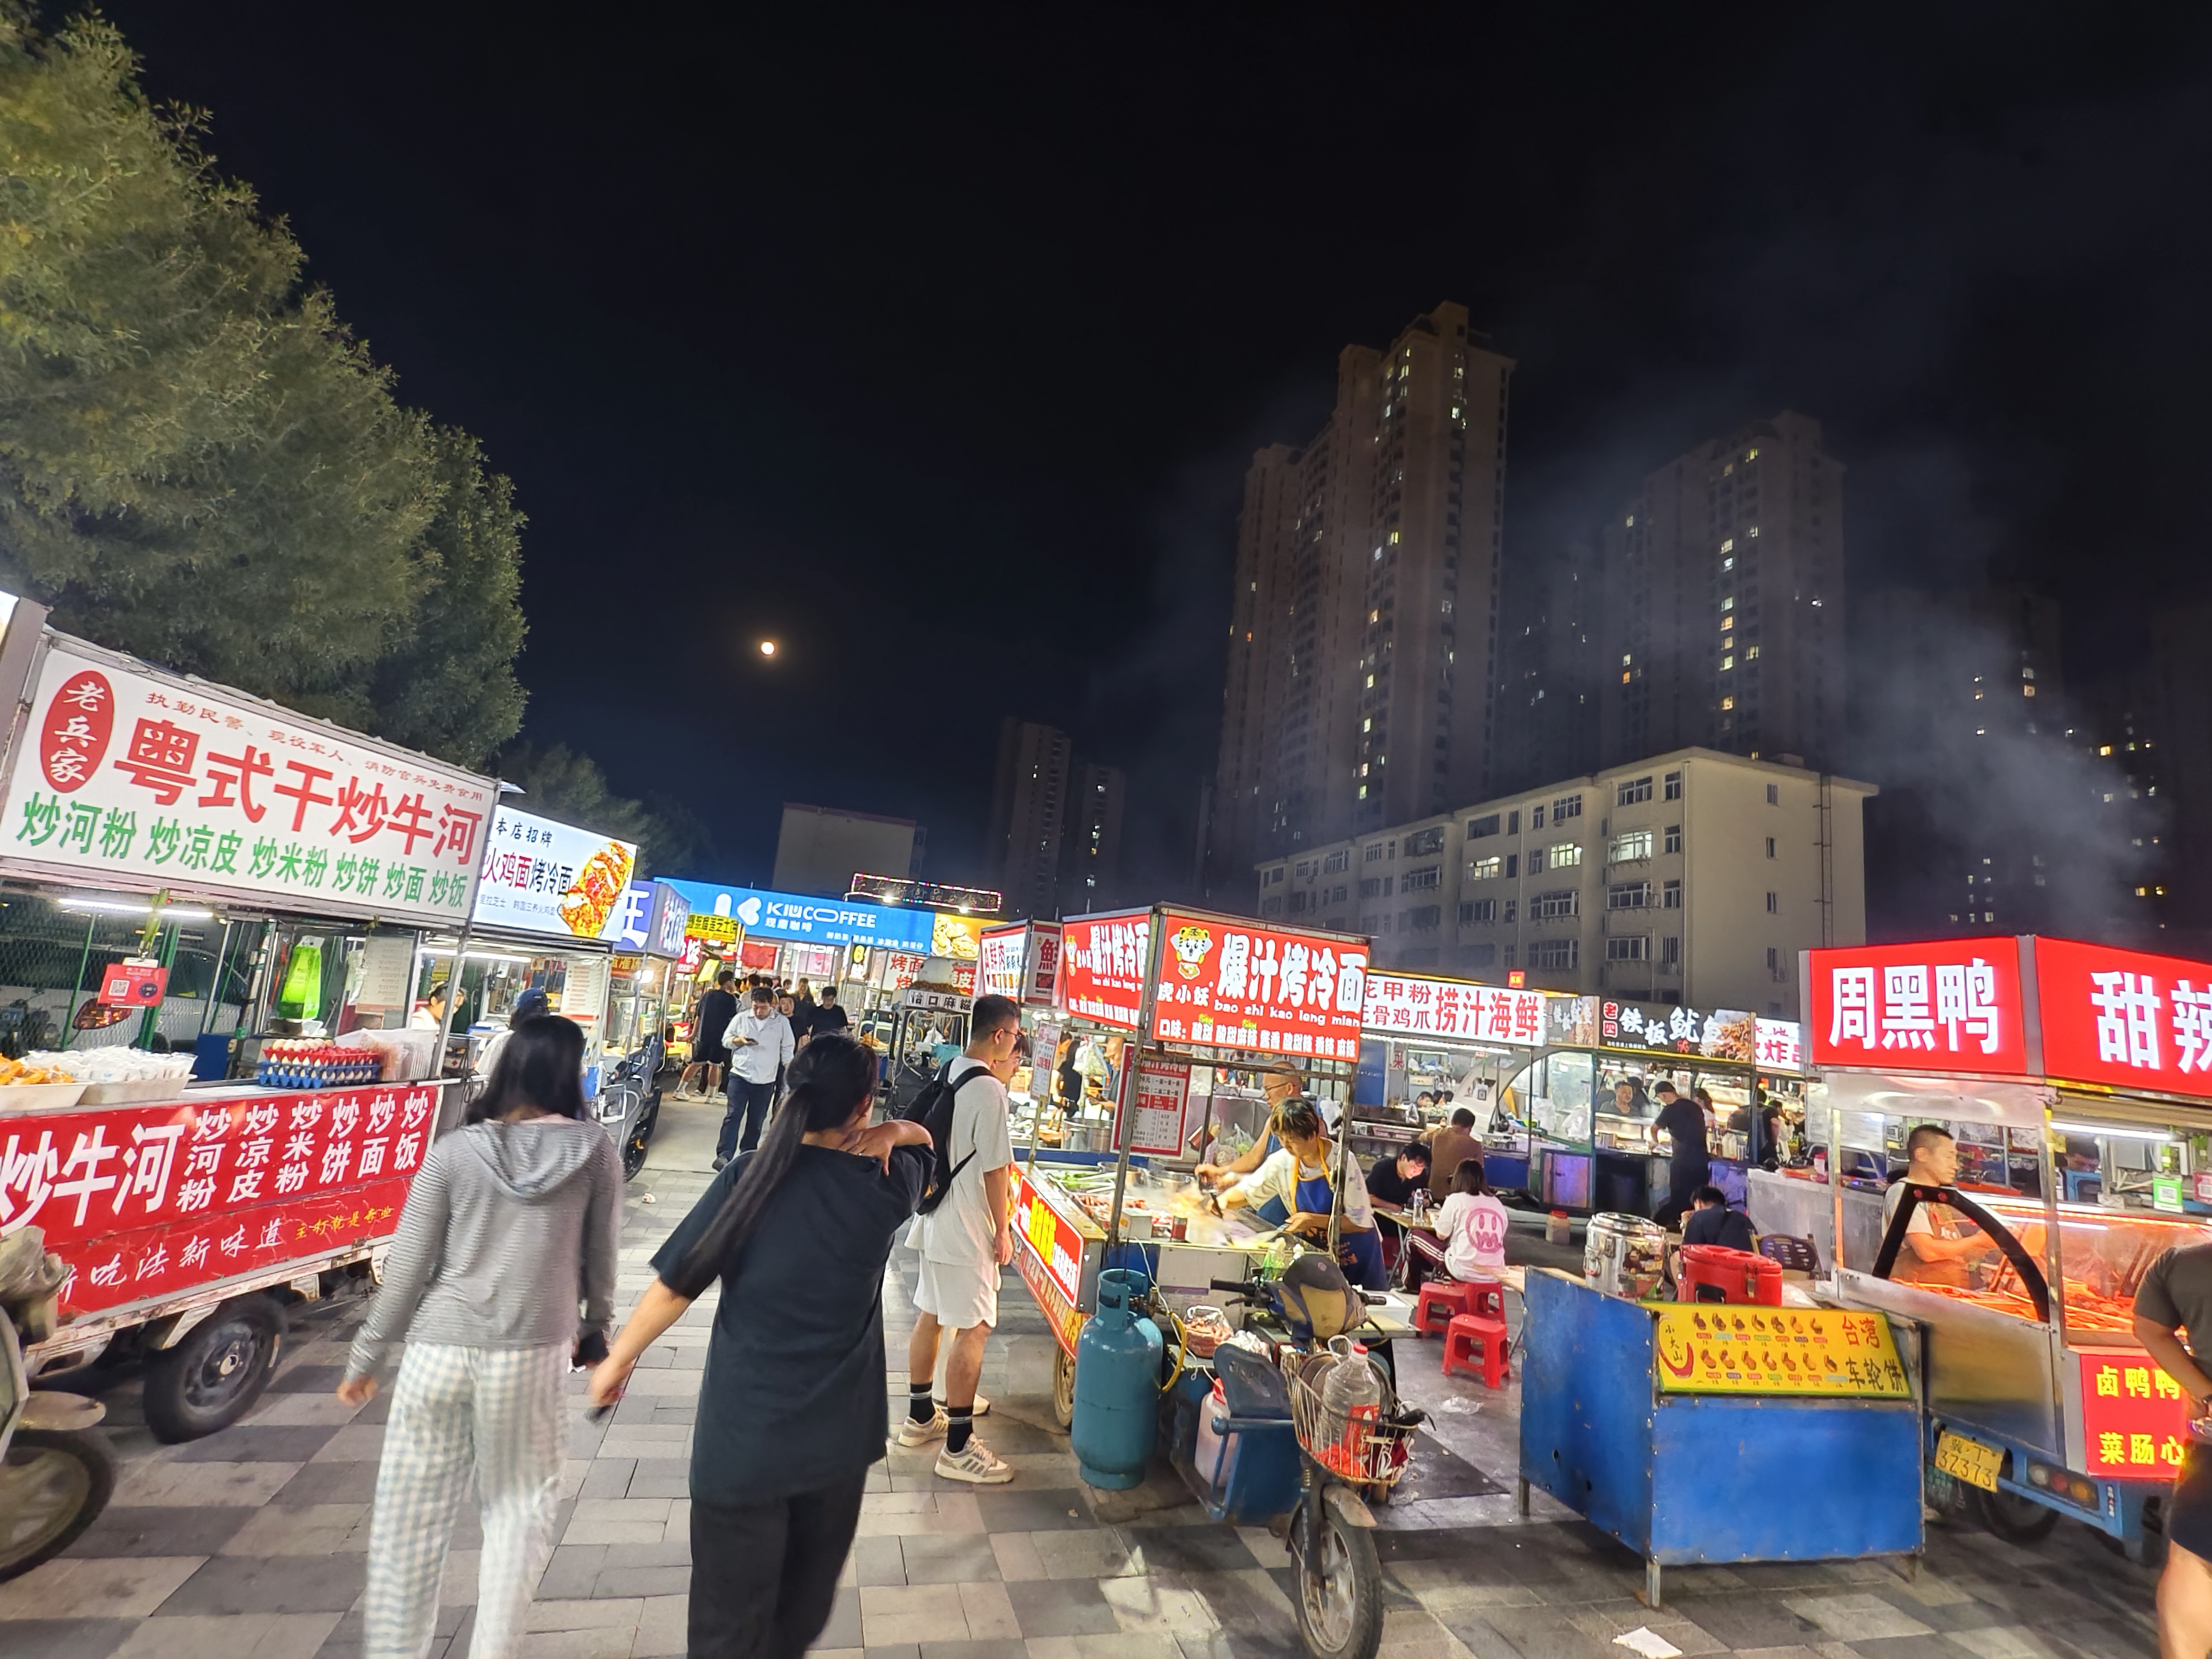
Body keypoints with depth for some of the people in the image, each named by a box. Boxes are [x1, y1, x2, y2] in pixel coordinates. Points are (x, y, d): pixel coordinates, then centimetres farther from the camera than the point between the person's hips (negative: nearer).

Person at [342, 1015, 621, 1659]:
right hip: (532, 1356, -1)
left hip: (439, 1351, 1)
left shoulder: (454, 1152, -7)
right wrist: (596, 1327, 20)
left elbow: (408, 1269, -2)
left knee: (410, 1515, 19)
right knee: (519, 1508, 18)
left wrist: (366, 1356, 13)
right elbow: (600, 1256, 2)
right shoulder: (594, 1150, -7)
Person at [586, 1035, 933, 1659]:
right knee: (805, 1598, 28)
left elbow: (674, 1286, -9)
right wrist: (888, 1134, -10)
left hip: (743, 1436, -1)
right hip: (838, 1438, 1)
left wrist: (617, 1360, 6)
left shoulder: (748, 1178, -16)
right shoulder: (885, 1185, -12)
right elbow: (921, 1138, 10)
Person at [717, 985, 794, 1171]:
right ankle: (724, 1155, -11)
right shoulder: (741, 1018, 4)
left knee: (756, 1121, 8)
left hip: (766, 1081, 0)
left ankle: (747, 1155, 23)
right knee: (733, 1116, -10)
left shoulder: (782, 1022, 1)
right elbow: (726, 1039, 11)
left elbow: (787, 1050, 6)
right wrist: (739, 1041, -10)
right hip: (740, 1076, 0)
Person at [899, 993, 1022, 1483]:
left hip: (936, 1217, 9)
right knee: (974, 1330, 0)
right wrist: (1003, 1232, -10)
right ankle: (958, 1448, 9)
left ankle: (920, 1417, 34)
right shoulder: (988, 1090, -23)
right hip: (968, 1227, -9)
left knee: (931, 1316, 19)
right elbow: (995, 1169, -20)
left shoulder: (950, 1074, 4)